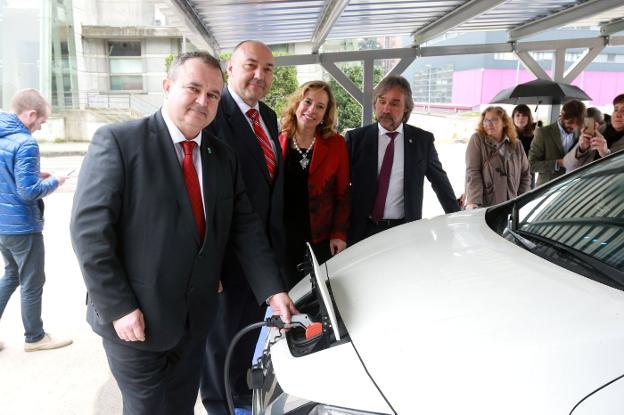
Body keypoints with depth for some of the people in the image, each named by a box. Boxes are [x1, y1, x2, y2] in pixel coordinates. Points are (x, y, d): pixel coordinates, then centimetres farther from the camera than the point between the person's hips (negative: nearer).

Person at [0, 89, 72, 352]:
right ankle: (34, 337, 22)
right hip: (22, 226, -8)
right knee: (32, 283, 8)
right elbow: (28, 192, -22)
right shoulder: (25, 143, -21)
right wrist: (54, 181, -6)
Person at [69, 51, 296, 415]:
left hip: (194, 319, 5)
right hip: (134, 321, -5)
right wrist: (119, 307, -18)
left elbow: (245, 228, 2)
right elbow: (89, 229, -16)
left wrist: (273, 290, -7)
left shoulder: (224, 156, 5)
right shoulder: (117, 141, -12)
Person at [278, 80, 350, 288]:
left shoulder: (336, 144, -1)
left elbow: (342, 194, 1)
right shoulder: (277, 142, 1)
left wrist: (339, 234, -6)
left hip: (320, 240, 0)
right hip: (283, 239, 1)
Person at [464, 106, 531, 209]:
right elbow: (472, 173, -12)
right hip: (484, 207, -4)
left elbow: (525, 174, 20)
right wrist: (474, 203, -22)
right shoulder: (477, 140, -3)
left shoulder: (516, 145, 11)